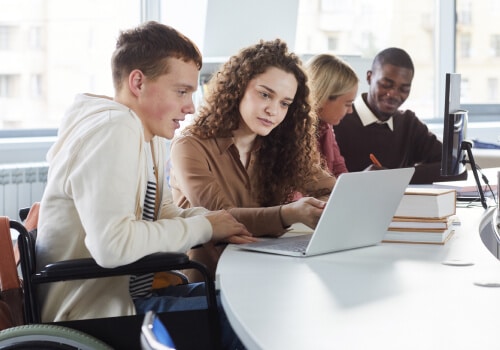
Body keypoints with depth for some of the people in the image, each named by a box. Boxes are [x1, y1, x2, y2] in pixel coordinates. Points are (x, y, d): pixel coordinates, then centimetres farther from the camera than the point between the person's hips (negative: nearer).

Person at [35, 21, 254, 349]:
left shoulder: (152, 134, 9)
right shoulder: (112, 130, -21)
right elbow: (112, 244, -31)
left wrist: (212, 220, -4)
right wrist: (204, 227, -18)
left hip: (130, 290, 10)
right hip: (95, 313, -10)